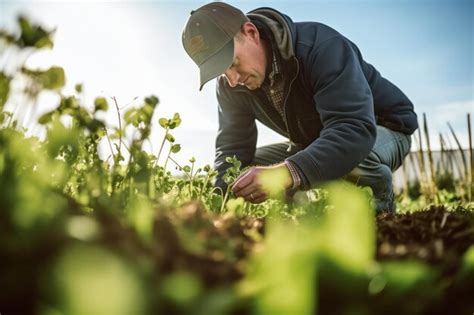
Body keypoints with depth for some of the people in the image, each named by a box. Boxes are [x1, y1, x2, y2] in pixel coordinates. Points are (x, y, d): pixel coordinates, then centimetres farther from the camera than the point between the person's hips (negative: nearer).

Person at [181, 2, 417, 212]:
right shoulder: (230, 85, -14)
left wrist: (288, 173, -60)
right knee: (246, 173, -9)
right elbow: (232, 147, -14)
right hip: (313, 143, 6)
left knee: (354, 161, -41)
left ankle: (379, 216, -6)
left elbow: (354, 129, -45)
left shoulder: (322, 47, -34)